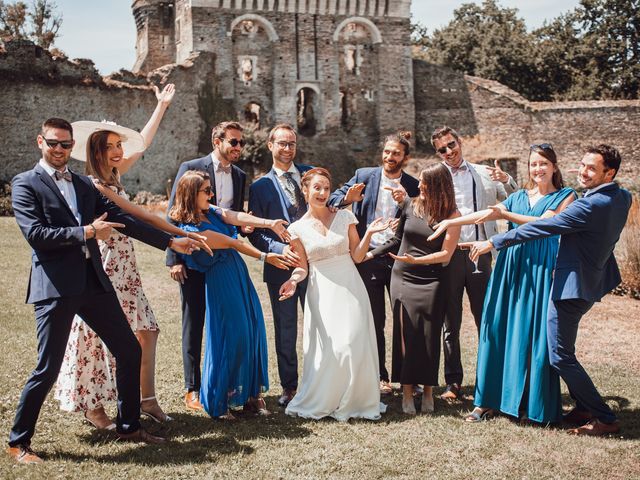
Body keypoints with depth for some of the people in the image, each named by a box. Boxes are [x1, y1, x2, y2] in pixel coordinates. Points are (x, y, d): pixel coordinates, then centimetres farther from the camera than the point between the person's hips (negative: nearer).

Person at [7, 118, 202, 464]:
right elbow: (35, 234, -13)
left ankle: (129, 426, 26)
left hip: (93, 282, 7)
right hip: (55, 286, -6)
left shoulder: (85, 185, 16)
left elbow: (122, 221, 16)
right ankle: (18, 442, 15)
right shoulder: (26, 184, -1)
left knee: (129, 351, 10)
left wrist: (171, 241, 12)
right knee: (48, 369, -4)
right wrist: (86, 232, -12)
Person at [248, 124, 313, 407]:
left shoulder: (311, 174, 9)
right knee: (285, 330, 7)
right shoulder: (260, 187, 4)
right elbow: (255, 233, -1)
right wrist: (279, 249, -17)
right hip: (281, 266, -1)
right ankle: (289, 386, 21)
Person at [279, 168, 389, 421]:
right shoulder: (297, 228, 3)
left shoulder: (345, 217, 4)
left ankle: (352, 401, 11)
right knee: (326, 349, -7)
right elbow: (302, 267, 6)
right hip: (321, 293, 0)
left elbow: (357, 256, 4)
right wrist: (294, 280, -15)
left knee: (352, 345, -8)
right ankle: (319, 402, 12)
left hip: (350, 289, 1)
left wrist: (369, 233, -9)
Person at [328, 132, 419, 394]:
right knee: (374, 321, 9)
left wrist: (405, 202, -21)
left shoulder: (413, 186, 2)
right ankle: (380, 376, 20)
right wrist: (347, 198, -23)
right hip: (369, 257, 1)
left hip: (399, 258, 0)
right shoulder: (364, 176, 3)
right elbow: (333, 199, -1)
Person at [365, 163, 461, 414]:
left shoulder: (451, 216, -4)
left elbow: (445, 254, -10)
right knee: (406, 335, -2)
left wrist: (416, 260, -22)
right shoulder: (409, 205, 4)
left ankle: (428, 391, 14)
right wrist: (369, 254, 10)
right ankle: (407, 393, 4)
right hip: (403, 279, 2)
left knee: (429, 337, 1)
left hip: (431, 283, -2)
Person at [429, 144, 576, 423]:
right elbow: (486, 214, 14)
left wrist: (505, 214, -12)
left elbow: (543, 224, -10)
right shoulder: (519, 197, 19)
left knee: (536, 334, -4)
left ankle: (539, 406, 6)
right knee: (499, 330, 1)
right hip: (510, 267, 4)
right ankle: (491, 400, 7)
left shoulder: (564, 196, 6)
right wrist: (449, 222, 6)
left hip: (540, 269, -4)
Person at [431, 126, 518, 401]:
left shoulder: (485, 175, 7)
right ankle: (453, 382, 17)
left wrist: (507, 182, -11)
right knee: (451, 324, 9)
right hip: (448, 255, 0)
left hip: (479, 254, 1)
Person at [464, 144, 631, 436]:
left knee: (560, 357, -2)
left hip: (572, 286, -10)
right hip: (594, 282, 10)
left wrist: (493, 243, -20)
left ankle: (605, 419, 4)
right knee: (563, 351, 22)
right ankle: (584, 407, 26)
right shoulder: (622, 198, 3)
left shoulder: (591, 206, -25)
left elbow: (543, 228, -25)